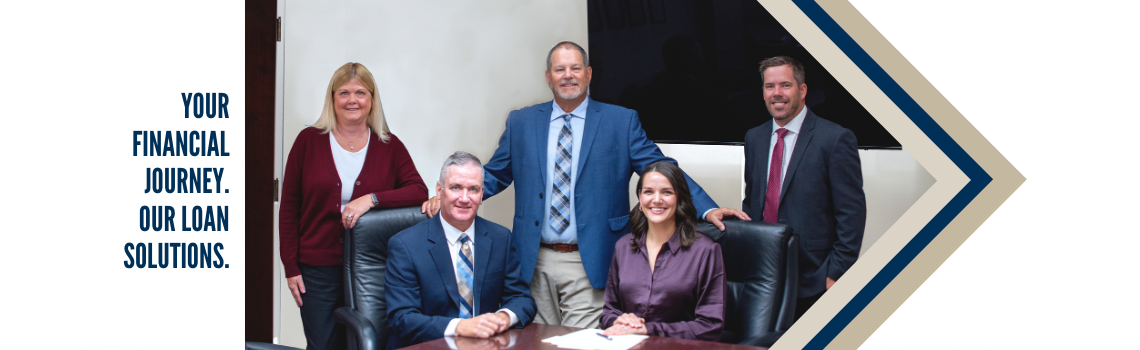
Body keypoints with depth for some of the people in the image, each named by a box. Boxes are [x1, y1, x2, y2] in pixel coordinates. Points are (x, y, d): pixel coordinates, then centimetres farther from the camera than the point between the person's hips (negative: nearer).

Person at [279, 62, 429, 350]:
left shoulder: (389, 146, 4)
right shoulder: (309, 140, 2)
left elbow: (419, 191, -6)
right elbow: (289, 208, 4)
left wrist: (371, 199, -20)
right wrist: (291, 267, -1)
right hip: (318, 270, -1)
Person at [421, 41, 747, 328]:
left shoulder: (621, 121, 2)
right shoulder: (521, 123, 9)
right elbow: (494, 176, 13)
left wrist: (707, 208, -13)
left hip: (590, 265, -3)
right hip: (535, 262, 3)